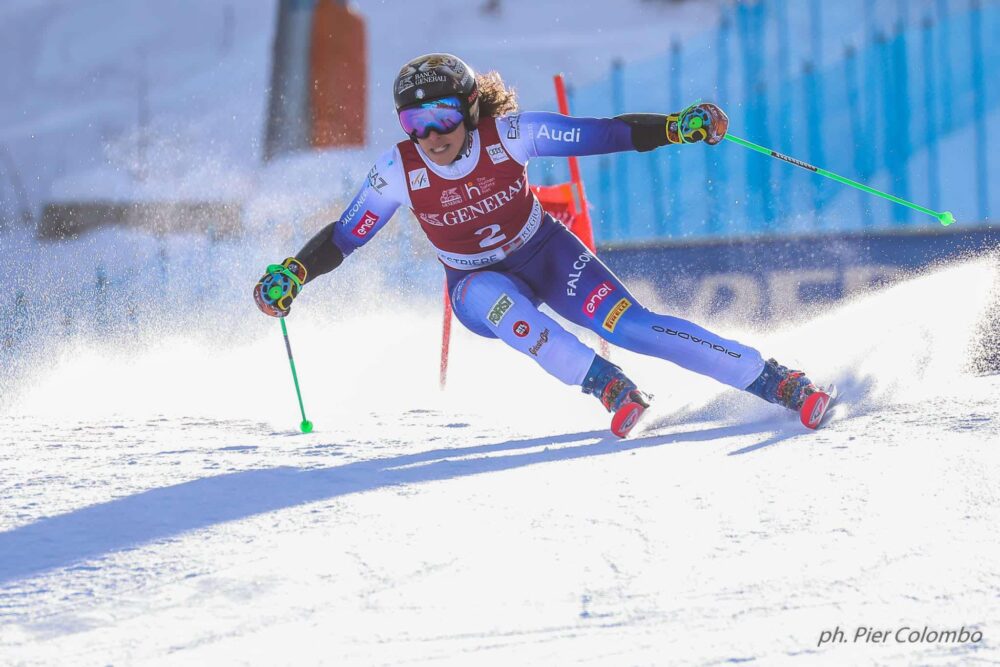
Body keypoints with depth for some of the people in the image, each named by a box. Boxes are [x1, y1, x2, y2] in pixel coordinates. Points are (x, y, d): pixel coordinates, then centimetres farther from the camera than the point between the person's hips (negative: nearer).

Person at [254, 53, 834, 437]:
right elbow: (345, 236, -9)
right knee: (500, 303, -37)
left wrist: (676, 127, -30)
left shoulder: (509, 135, -23)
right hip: (479, 285, 1)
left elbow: (604, 134, -20)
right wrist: (293, 274, -23)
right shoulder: (398, 172, -20)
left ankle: (775, 382, -18)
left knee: (630, 324, -20)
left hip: (546, 253, -1)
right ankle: (606, 385, -30)